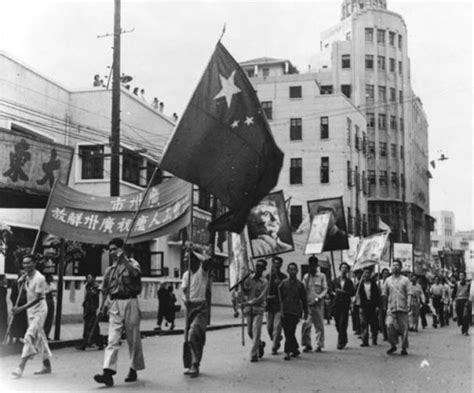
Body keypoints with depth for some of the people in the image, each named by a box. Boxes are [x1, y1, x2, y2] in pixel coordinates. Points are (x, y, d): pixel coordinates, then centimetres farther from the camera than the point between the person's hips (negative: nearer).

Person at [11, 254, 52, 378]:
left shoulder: (39, 278, -20)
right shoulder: (27, 276, 3)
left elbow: (37, 299, -23)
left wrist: (20, 309, -28)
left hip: (39, 309, -8)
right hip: (30, 310, 8)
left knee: (29, 336, -15)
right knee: (39, 337, 13)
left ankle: (21, 367, -17)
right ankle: (47, 365, 23)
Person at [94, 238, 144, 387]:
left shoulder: (131, 263, 2)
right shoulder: (109, 269, 15)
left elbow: (135, 273, -21)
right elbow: (104, 289, 20)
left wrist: (123, 258, -18)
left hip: (129, 303, -3)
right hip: (114, 305, 3)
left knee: (133, 339, 5)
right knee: (112, 339, -8)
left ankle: (134, 369, 19)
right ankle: (108, 372, -16)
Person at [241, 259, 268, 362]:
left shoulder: (264, 282, -3)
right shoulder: (248, 278, 4)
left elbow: (261, 298, -12)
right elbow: (242, 291, 6)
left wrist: (249, 303, -21)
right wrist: (244, 302, -9)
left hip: (258, 308, -3)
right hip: (248, 308, 3)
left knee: (256, 331, -10)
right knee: (249, 331, 8)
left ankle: (253, 355, -5)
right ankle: (260, 344, 35)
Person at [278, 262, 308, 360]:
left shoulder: (300, 284, 5)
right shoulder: (283, 282, 5)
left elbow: (304, 300, 11)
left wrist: (305, 313, 13)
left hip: (295, 311, -2)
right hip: (285, 311, 2)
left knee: (290, 333, -8)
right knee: (288, 333, 7)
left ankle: (287, 352, -5)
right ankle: (295, 349, 23)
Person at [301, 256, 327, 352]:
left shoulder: (322, 276, 4)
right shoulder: (306, 276, 10)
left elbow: (325, 289, 1)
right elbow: (303, 289, 10)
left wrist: (318, 298, -14)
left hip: (318, 304, -1)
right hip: (307, 304, 1)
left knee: (319, 325, 2)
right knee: (305, 325, -7)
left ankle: (319, 345, 10)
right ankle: (307, 344, 1)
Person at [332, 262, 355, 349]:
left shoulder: (349, 281, 5)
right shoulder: (335, 280, 9)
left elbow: (353, 293, -2)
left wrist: (343, 292, -12)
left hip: (345, 305, -2)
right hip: (337, 305, 2)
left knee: (343, 324, -9)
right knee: (337, 323, 5)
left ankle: (341, 342, -3)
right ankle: (343, 339, 25)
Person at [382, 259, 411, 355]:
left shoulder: (405, 280, 7)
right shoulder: (388, 280, 13)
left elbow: (408, 294, 2)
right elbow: (384, 294, 13)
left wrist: (408, 305, -11)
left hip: (402, 308, -1)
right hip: (391, 308, 1)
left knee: (404, 328, -1)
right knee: (389, 325, -17)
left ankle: (404, 348, 12)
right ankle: (393, 345, 0)